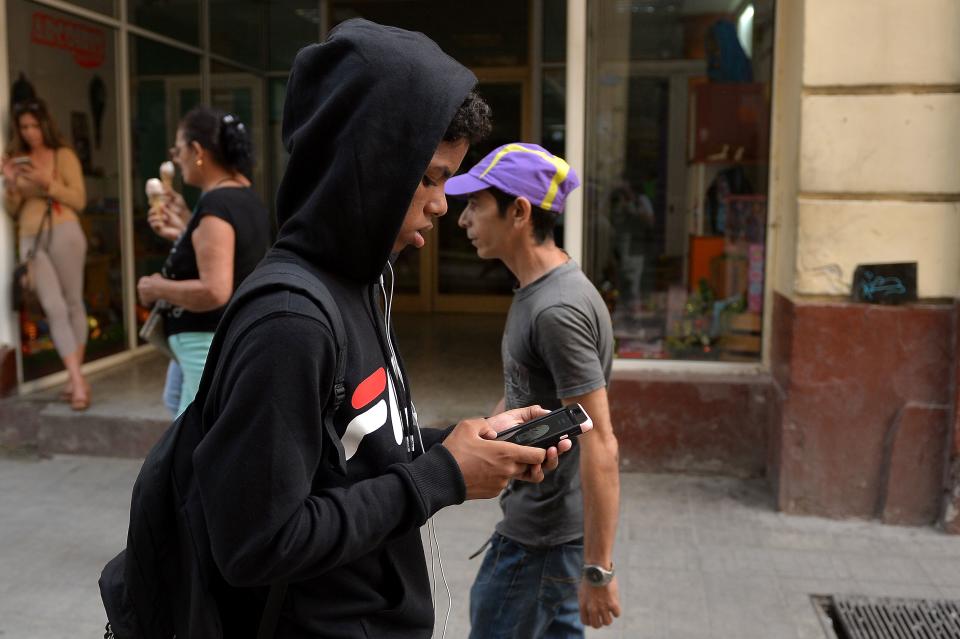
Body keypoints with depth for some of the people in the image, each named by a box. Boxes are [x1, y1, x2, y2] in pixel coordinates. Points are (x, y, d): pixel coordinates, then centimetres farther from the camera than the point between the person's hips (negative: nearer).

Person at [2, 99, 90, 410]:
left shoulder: (64, 155, 3)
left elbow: (79, 200, -3)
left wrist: (47, 183, -14)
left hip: (64, 232, -3)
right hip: (30, 239, 3)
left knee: (73, 303, 3)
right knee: (54, 308, -8)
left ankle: (74, 376, 13)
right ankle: (77, 379, -9)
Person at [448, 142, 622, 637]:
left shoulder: (558, 310, -25)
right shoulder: (534, 291, 6)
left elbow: (599, 445, -26)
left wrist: (597, 569, -23)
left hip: (543, 536, -9)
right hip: (536, 519, 9)